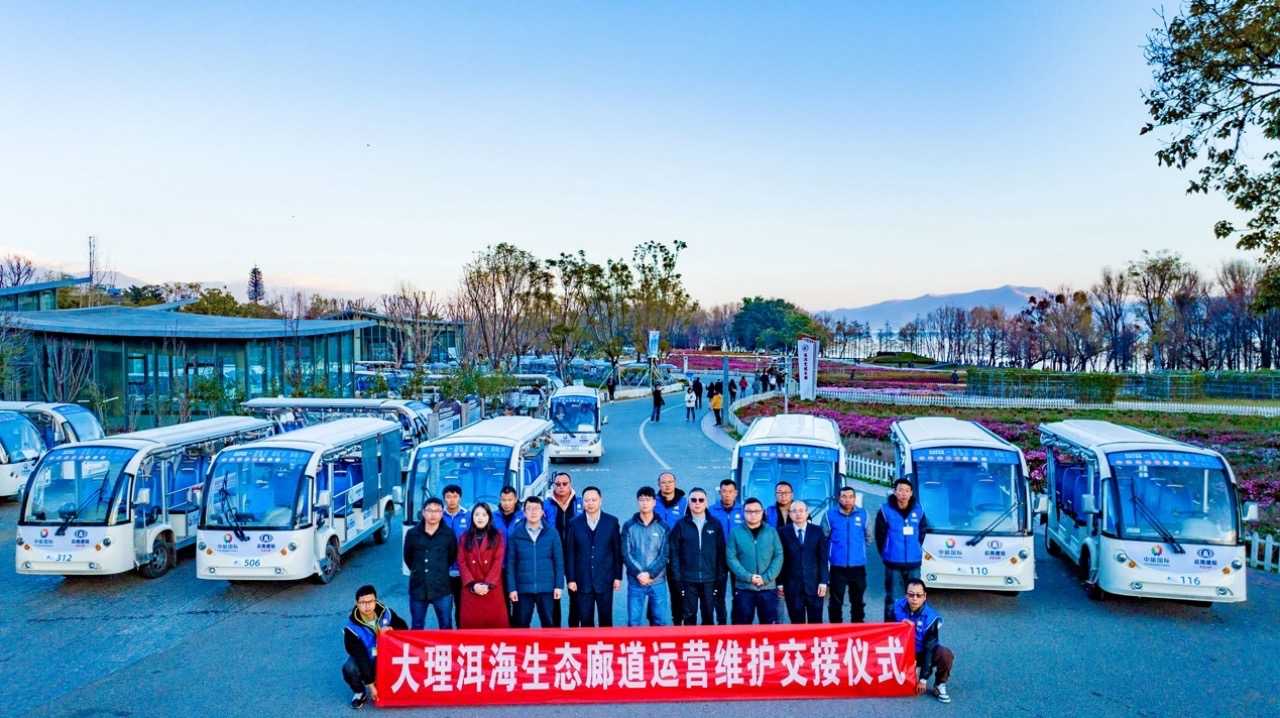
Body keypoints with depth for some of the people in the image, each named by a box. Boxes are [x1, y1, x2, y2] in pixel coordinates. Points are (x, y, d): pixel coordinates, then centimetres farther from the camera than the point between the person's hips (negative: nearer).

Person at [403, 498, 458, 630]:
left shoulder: (449, 534, -4)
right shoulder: (412, 533, -1)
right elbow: (408, 558, 13)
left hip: (442, 588, -1)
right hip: (418, 588, 1)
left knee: (446, 627, 8)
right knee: (417, 627, 14)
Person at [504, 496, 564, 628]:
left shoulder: (552, 533, 2)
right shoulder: (516, 534, 2)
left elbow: (559, 561, 3)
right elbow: (510, 563, 2)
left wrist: (559, 585, -3)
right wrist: (511, 588, -4)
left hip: (547, 588, 0)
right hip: (523, 589, 0)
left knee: (549, 624, 5)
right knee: (521, 626, 7)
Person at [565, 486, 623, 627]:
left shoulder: (612, 521, 2)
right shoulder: (574, 523, 2)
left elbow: (618, 551, 3)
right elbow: (569, 554, 2)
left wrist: (618, 576, 0)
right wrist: (570, 579, -2)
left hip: (605, 580, 0)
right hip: (583, 581, 0)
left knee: (606, 620, 7)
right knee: (585, 621, 4)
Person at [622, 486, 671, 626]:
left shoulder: (662, 527, 5)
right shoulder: (629, 526, 4)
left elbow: (664, 555, -1)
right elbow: (626, 554, -1)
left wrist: (650, 573, -12)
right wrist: (638, 573, -13)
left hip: (657, 582, 0)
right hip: (635, 582, 0)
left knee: (662, 622, 1)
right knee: (633, 622, 1)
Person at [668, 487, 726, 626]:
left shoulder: (715, 525, 5)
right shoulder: (681, 525, 1)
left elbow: (721, 553, 5)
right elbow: (674, 553, -1)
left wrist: (720, 577, -1)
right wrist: (677, 578, -7)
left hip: (710, 579, 1)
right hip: (688, 579, -1)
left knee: (709, 616, 9)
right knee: (689, 616, 5)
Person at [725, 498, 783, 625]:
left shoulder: (771, 532, 6)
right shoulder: (735, 532, 1)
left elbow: (778, 556, 2)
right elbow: (731, 558, -4)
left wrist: (766, 578, -11)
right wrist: (748, 577, -15)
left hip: (768, 587, 1)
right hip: (743, 588, -1)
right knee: (742, 626, 5)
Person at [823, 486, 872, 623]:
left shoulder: (863, 514, 0)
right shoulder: (830, 515, -6)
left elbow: (868, 537, 12)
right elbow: (824, 538, 1)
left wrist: (859, 550, 12)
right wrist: (834, 551, 7)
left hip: (858, 566, 2)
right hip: (837, 566, -2)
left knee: (858, 601, 14)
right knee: (836, 601, 5)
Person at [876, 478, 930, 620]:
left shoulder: (918, 511, 2)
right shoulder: (885, 511, -8)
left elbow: (923, 531, 16)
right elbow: (880, 536, -1)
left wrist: (915, 549, 13)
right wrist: (886, 554, 4)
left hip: (914, 563, 3)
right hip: (893, 563, -3)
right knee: (891, 598, 4)